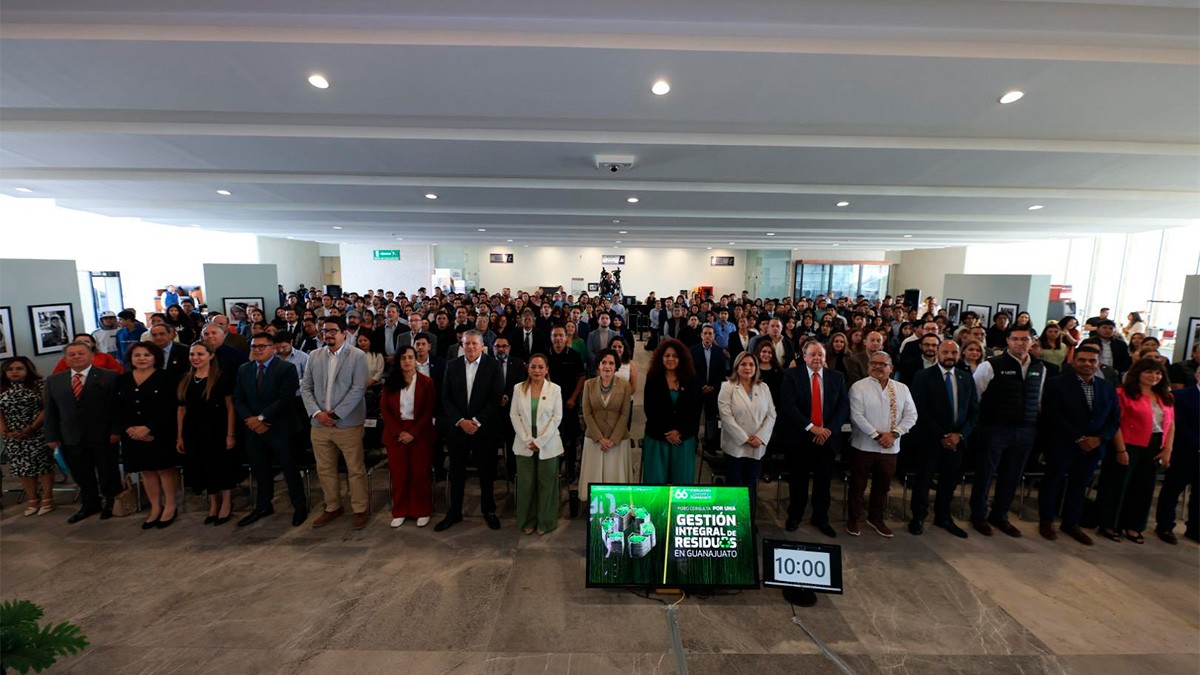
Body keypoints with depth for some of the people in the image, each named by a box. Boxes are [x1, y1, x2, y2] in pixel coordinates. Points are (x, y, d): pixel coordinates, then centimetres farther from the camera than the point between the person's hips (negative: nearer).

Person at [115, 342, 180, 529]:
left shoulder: (166, 378, -6)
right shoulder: (122, 380, 9)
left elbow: (170, 409, -12)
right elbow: (117, 410, 6)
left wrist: (148, 428, -18)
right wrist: (128, 428, -10)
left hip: (161, 435, -5)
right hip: (132, 435, 5)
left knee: (165, 469, 3)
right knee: (146, 471, 11)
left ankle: (170, 507, 16)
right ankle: (155, 509, 21)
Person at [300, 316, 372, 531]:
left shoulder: (358, 356, -7)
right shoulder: (314, 356, 8)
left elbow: (359, 389, -13)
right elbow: (305, 387, 7)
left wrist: (335, 414, -15)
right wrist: (317, 413, -8)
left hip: (348, 423, -5)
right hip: (319, 424, 5)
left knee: (355, 469, 4)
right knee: (325, 470, 15)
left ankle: (360, 509, 20)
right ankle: (332, 507, 33)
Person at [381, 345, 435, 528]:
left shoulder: (426, 382, -2)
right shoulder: (390, 382, 4)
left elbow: (428, 411, -5)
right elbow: (384, 408, 1)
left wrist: (413, 433, -14)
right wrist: (398, 432, -10)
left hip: (420, 434, -2)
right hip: (396, 434, 2)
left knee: (420, 473, 2)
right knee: (398, 474, 6)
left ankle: (422, 511, 17)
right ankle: (400, 512, 20)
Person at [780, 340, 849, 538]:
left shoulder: (837, 377, 5)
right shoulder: (792, 375, -5)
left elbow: (844, 406, 0)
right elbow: (788, 405, -13)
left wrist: (829, 429, -12)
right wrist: (811, 427, -19)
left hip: (828, 437, 2)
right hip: (801, 436, -2)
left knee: (823, 481, 13)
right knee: (799, 479, 11)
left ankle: (821, 518, 30)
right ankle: (795, 516, 29)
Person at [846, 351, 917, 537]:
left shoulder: (902, 388, 6)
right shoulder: (859, 387, -7)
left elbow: (911, 415, 2)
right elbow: (856, 415, -13)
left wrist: (894, 434, -11)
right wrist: (877, 435, -17)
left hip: (890, 448, 4)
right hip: (863, 446, -4)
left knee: (882, 485, 17)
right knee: (858, 485, 7)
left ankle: (876, 518, 35)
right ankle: (854, 519, 22)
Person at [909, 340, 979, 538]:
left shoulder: (967, 378, 8)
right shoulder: (923, 376, -6)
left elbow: (974, 410, 7)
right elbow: (920, 410, -11)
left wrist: (960, 434, -6)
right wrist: (941, 436, -14)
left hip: (956, 440, 4)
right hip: (929, 439, -4)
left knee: (950, 481, 13)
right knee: (923, 481, 6)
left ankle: (943, 517, 30)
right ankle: (918, 517, 21)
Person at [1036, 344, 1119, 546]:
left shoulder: (1107, 389, 10)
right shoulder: (1057, 384, -8)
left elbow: (1114, 418, 9)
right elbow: (1053, 416, -13)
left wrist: (1099, 438, -8)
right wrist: (1078, 439, -16)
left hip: (1093, 447, 5)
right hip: (1061, 445, -5)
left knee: (1079, 486, 12)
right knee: (1053, 482, 6)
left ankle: (1071, 523, 27)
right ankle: (1046, 521, 19)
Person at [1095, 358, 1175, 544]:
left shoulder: (1166, 398, 11)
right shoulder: (1124, 393, -10)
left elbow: (1171, 425, 10)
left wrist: (1167, 450, 1)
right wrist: (1121, 449, -17)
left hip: (1154, 449, 6)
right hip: (1129, 447, -6)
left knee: (1145, 488, 13)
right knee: (1118, 485, 2)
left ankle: (1133, 526, 26)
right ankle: (1108, 524, 14)